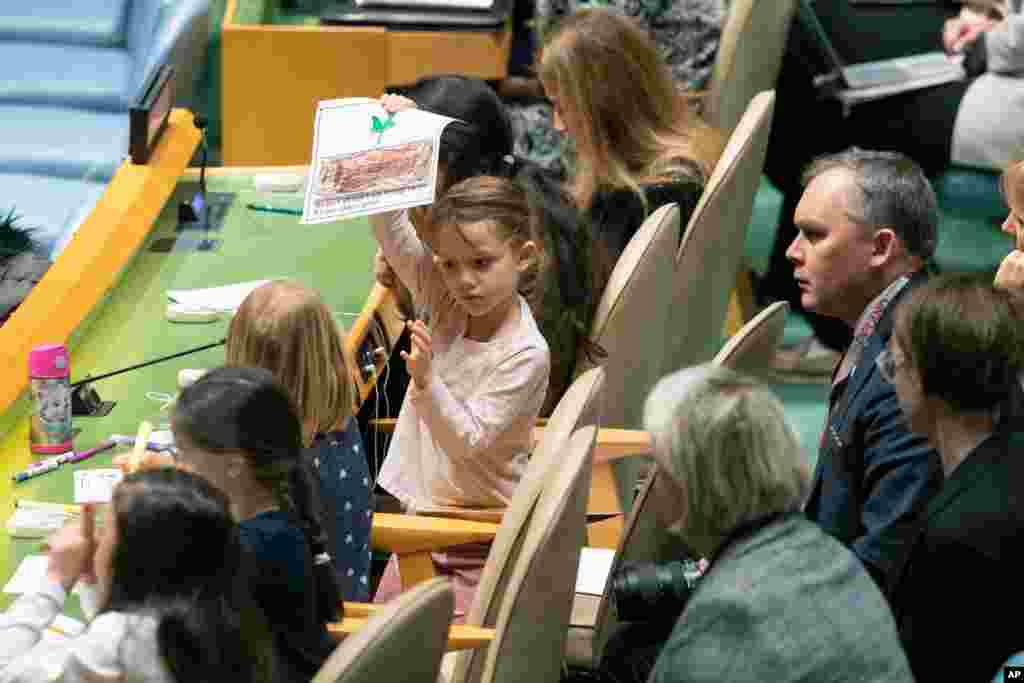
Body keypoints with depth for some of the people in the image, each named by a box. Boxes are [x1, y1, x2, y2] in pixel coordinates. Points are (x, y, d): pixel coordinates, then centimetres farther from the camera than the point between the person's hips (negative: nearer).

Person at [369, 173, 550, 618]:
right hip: (421, 516, 6)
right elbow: (390, 227, -9)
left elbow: (467, 442, -22)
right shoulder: (444, 304, -2)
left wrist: (426, 380, -36)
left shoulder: (526, 353, -20)